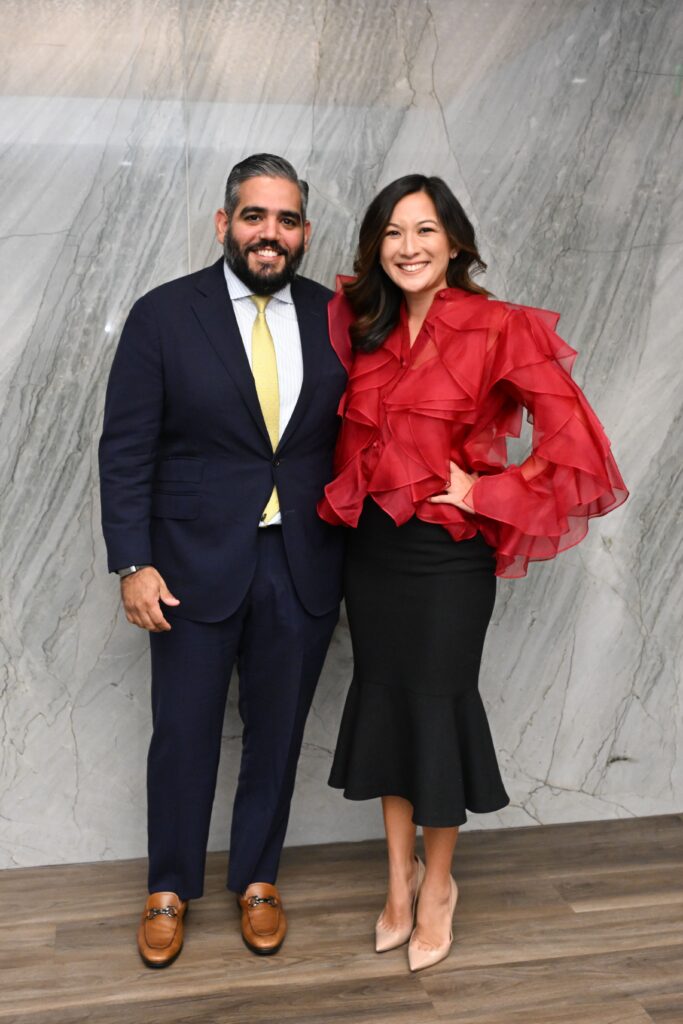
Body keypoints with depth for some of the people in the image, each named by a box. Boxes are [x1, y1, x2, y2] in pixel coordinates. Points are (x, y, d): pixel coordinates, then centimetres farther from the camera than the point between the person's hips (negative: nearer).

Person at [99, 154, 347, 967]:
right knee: (183, 736, 12)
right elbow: (125, 450, -6)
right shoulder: (162, 316, -6)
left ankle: (257, 878, 38)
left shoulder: (334, 318, 1)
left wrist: (356, 554, 1)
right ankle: (169, 889, 36)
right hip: (196, 566, -2)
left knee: (277, 731, 16)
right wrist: (134, 564, -12)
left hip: (304, 569, 2)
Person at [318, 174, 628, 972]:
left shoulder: (501, 330, -11)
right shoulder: (363, 327, 4)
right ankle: (400, 879, 33)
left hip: (447, 554, -5)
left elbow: (572, 441, -14)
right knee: (382, 699, 13)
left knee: (437, 703, 8)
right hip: (372, 546, 5)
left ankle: (437, 885, 32)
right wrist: (346, 499, 0)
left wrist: (485, 495, -14)